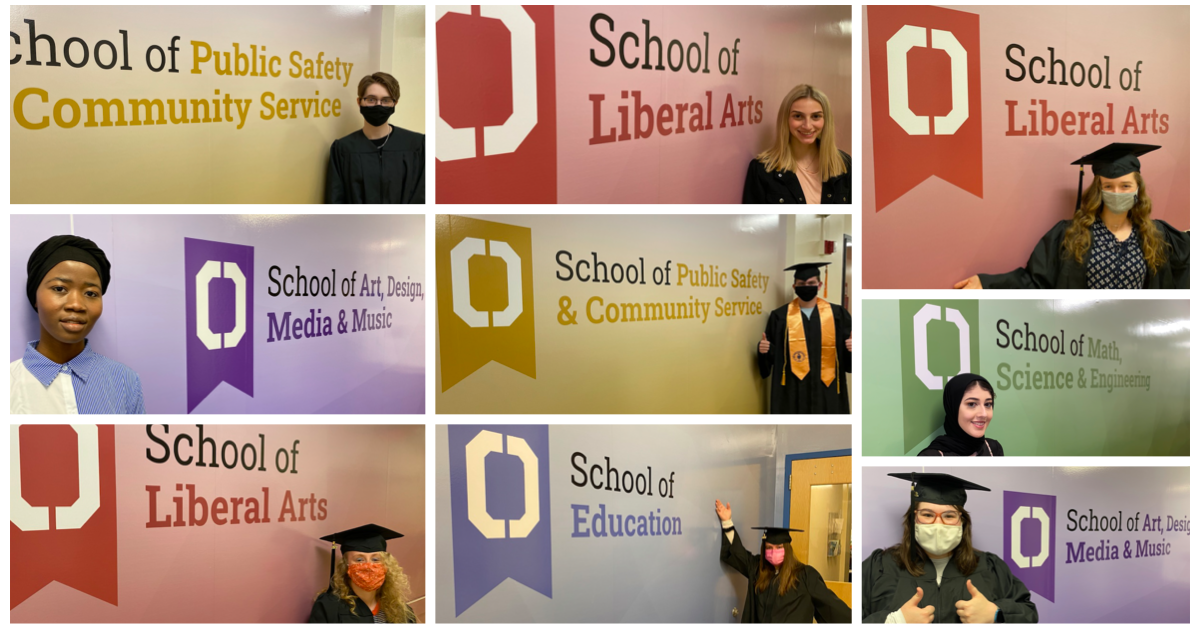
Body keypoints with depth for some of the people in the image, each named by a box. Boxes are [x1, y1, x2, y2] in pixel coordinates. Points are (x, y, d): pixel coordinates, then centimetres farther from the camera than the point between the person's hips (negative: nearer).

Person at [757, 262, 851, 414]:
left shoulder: (837, 314, 5)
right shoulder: (780, 316, 4)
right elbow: (772, 354, 5)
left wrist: (851, 347, -16)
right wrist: (764, 349, -16)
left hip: (827, 390, 1)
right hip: (792, 391, -1)